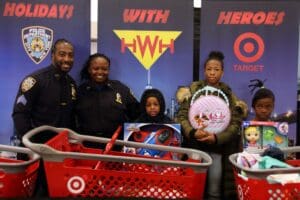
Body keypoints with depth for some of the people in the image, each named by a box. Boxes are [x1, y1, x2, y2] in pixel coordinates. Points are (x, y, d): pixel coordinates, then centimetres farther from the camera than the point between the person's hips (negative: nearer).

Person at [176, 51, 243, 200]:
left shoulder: (229, 94, 4)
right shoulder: (193, 89, 2)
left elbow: (235, 123, -2)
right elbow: (181, 115, -3)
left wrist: (216, 137, -17)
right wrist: (192, 132, -20)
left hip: (219, 146, 1)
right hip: (195, 144, 0)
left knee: (215, 182, 6)